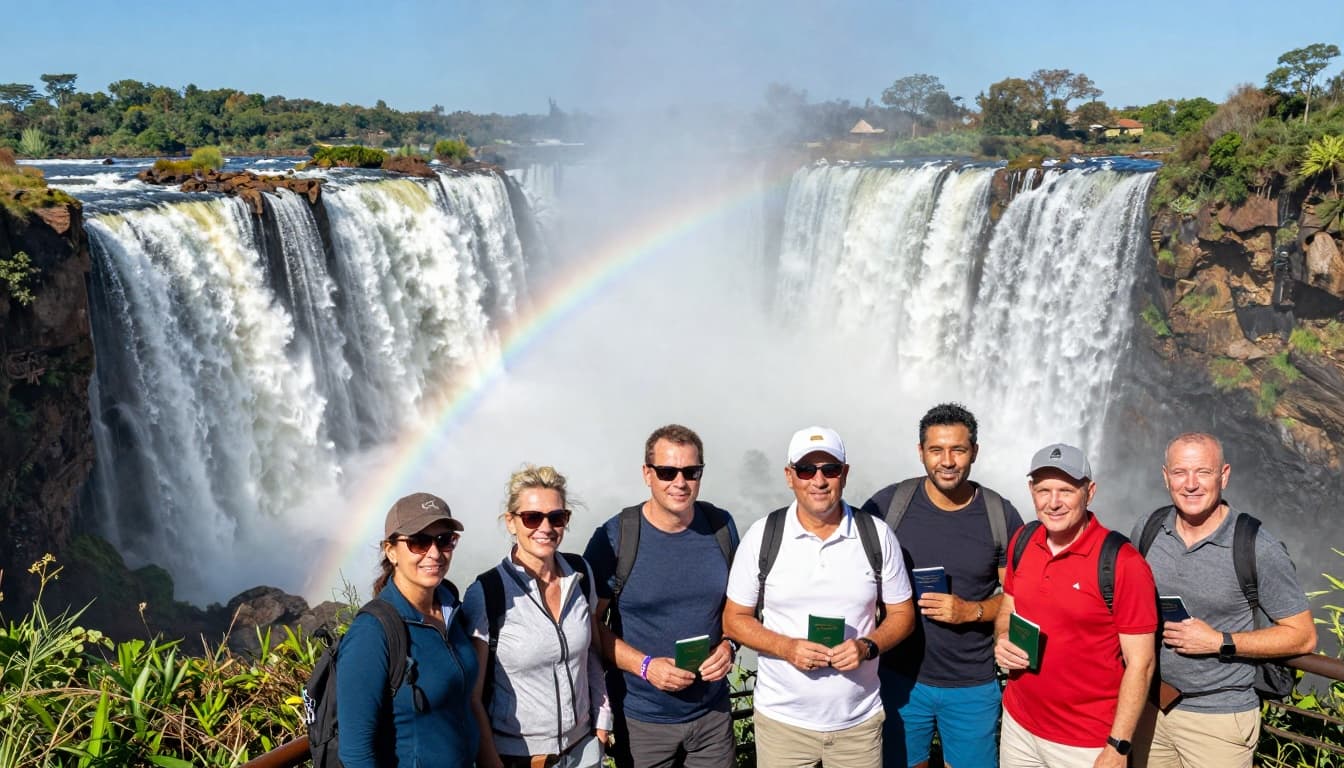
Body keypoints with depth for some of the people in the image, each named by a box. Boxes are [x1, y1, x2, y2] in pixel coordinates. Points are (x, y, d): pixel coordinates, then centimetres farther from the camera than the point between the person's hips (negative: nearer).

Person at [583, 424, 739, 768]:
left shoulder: (721, 526, -2)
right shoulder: (614, 538, -13)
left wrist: (728, 644, -8)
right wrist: (645, 665, -19)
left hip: (713, 712, 3)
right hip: (642, 720, -3)